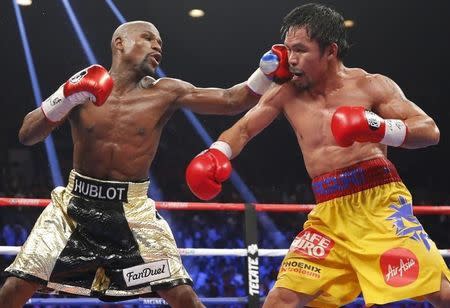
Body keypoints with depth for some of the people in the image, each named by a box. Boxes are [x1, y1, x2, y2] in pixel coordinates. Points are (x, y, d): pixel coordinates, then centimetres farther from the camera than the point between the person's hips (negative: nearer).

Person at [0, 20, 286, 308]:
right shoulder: (81, 86, -2)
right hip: (75, 204, 0)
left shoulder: (165, 92, -1)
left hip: (132, 210, 0)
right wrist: (66, 97, -22)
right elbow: (27, 136, -8)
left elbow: (232, 100, -7)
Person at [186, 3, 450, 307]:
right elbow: (243, 129, 16)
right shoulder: (286, 95, 10)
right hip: (330, 213, 4)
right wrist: (215, 154, -7)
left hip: (380, 203, -3)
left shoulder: (371, 85, 0)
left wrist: (378, 128, -23)